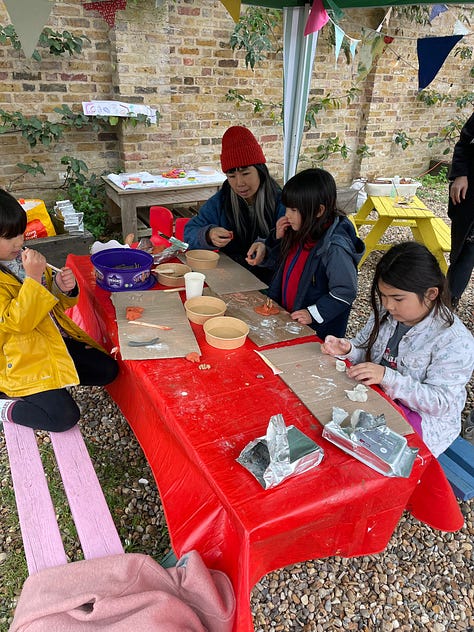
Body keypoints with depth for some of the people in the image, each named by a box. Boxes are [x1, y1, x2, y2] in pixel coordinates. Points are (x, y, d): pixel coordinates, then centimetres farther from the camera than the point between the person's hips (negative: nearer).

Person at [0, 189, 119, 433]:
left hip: (57, 339, 8)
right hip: (21, 358, -8)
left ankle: (55, 381, 16)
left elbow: (55, 303, 13)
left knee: (107, 370, 3)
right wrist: (33, 277, -31)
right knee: (64, 417, -17)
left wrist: (63, 287, -10)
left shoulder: (22, 257, 7)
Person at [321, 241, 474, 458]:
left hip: (424, 418, -6)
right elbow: (366, 352, 10)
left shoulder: (455, 341, -21)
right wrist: (347, 349, -14)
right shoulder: (385, 312, -1)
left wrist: (387, 377, -32)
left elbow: (440, 402, -23)